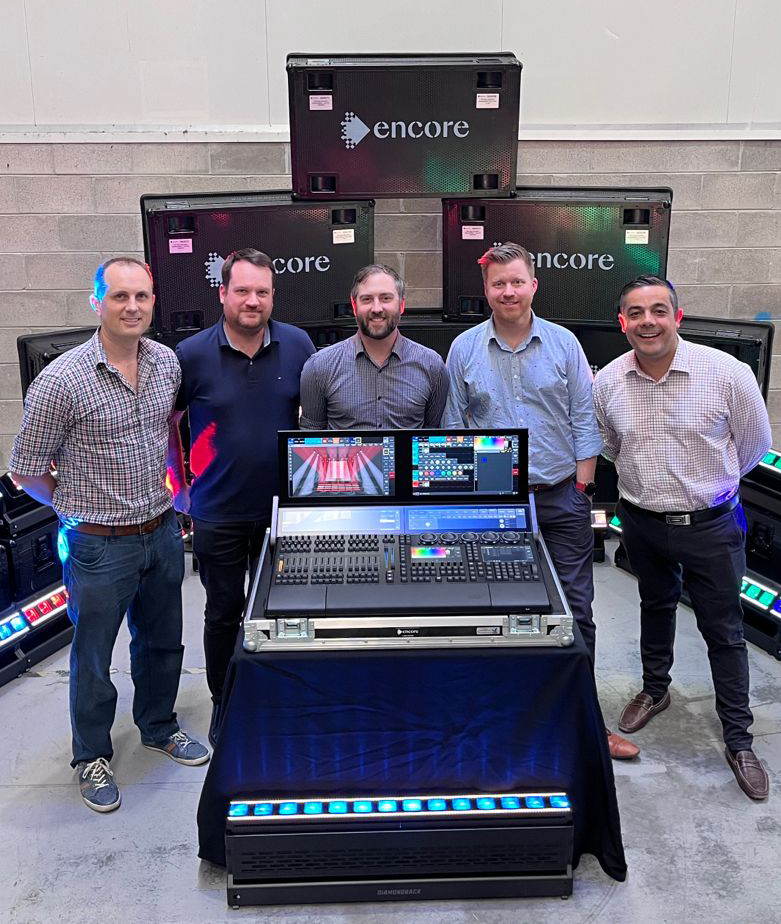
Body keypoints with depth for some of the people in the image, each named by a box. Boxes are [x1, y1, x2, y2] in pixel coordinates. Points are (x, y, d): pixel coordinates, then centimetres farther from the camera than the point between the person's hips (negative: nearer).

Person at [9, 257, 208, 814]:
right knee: (93, 658, 15)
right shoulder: (61, 382, -19)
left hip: (163, 533, 5)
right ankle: (92, 756, 38)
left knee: (162, 643, 22)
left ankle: (159, 727, 47)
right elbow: (28, 472, -10)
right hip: (99, 544, -5)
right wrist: (81, 507, 0)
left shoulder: (167, 362, -2)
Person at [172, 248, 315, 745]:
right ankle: (223, 705, 34)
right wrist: (179, 487, 2)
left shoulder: (298, 345, -6)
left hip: (283, 505, 2)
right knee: (224, 612, 13)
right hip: (219, 513, -1)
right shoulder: (192, 354, -10)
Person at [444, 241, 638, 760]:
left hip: (561, 498, 0)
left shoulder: (563, 343, 2)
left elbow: (585, 420, 4)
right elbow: (453, 428, 5)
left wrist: (581, 487, -2)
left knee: (576, 610, 5)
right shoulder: (464, 349, 2)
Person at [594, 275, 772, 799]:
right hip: (641, 521, 3)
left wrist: (711, 483, 10)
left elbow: (755, 443, -2)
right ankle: (655, 689, 48)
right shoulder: (608, 381, -9)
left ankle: (739, 741, 25)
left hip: (710, 524, -3)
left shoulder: (726, 372, -19)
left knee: (724, 631, 9)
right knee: (655, 608, 24)